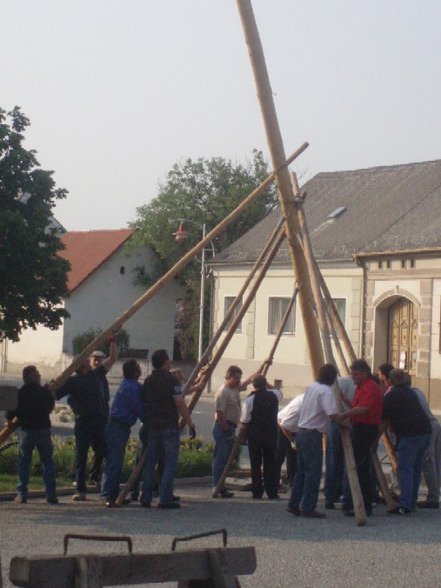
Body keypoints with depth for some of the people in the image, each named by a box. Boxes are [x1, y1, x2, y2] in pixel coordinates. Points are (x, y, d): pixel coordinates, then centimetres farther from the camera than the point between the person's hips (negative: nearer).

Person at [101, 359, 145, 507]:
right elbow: (139, 409, -15)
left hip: (120, 427, 10)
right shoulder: (130, 388, -17)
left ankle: (114, 495, 19)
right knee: (114, 462, -12)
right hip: (119, 427, -10)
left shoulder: (133, 385, 14)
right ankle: (108, 495, -15)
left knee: (116, 462, 13)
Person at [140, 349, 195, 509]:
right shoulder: (171, 379, -11)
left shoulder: (148, 381, 9)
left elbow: (144, 403, 14)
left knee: (150, 462, 12)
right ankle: (165, 499, -6)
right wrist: (190, 422, -7)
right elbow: (180, 403, -14)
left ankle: (146, 498, 12)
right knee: (170, 462, -2)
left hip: (152, 426, 6)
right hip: (169, 426, -6)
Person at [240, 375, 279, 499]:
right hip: (271, 434, 3)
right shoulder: (273, 396, 0)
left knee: (255, 464, 6)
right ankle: (272, 492, 6)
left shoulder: (250, 399, -11)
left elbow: (244, 422, -9)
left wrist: (245, 433, 9)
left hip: (254, 434, -3)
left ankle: (257, 492, 7)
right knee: (270, 463, 8)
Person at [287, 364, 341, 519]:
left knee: (301, 470, 15)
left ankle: (294, 505, 19)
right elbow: (333, 414, -25)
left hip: (301, 432, 9)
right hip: (313, 435, -9)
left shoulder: (310, 387, 13)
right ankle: (308, 508, -3)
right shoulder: (326, 391, -14)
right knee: (313, 472, -4)